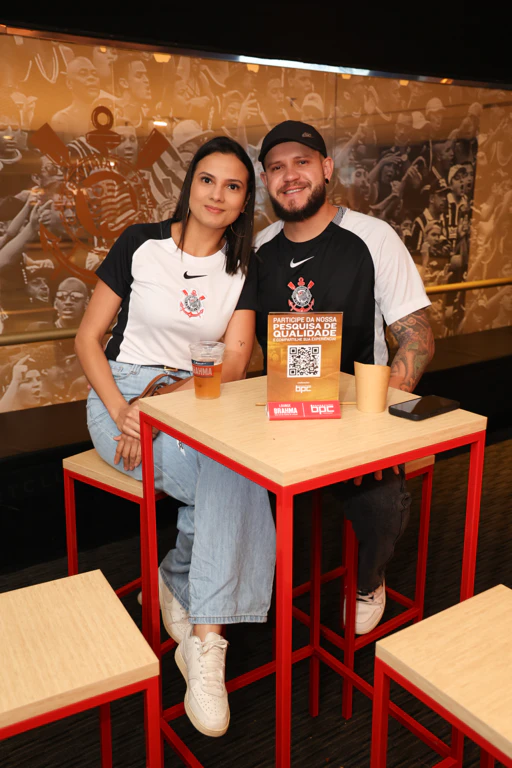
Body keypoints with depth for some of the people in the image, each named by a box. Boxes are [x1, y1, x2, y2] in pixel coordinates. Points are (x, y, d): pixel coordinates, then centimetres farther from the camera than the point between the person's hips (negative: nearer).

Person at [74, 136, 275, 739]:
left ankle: (202, 641, -12)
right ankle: (205, 641, -15)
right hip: (124, 394, -3)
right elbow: (88, 338, -1)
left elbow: (233, 365, -4)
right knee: (226, 481, -30)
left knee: (232, 472, -31)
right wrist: (119, 409, -18)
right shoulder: (140, 245, -1)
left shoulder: (243, 270, 6)